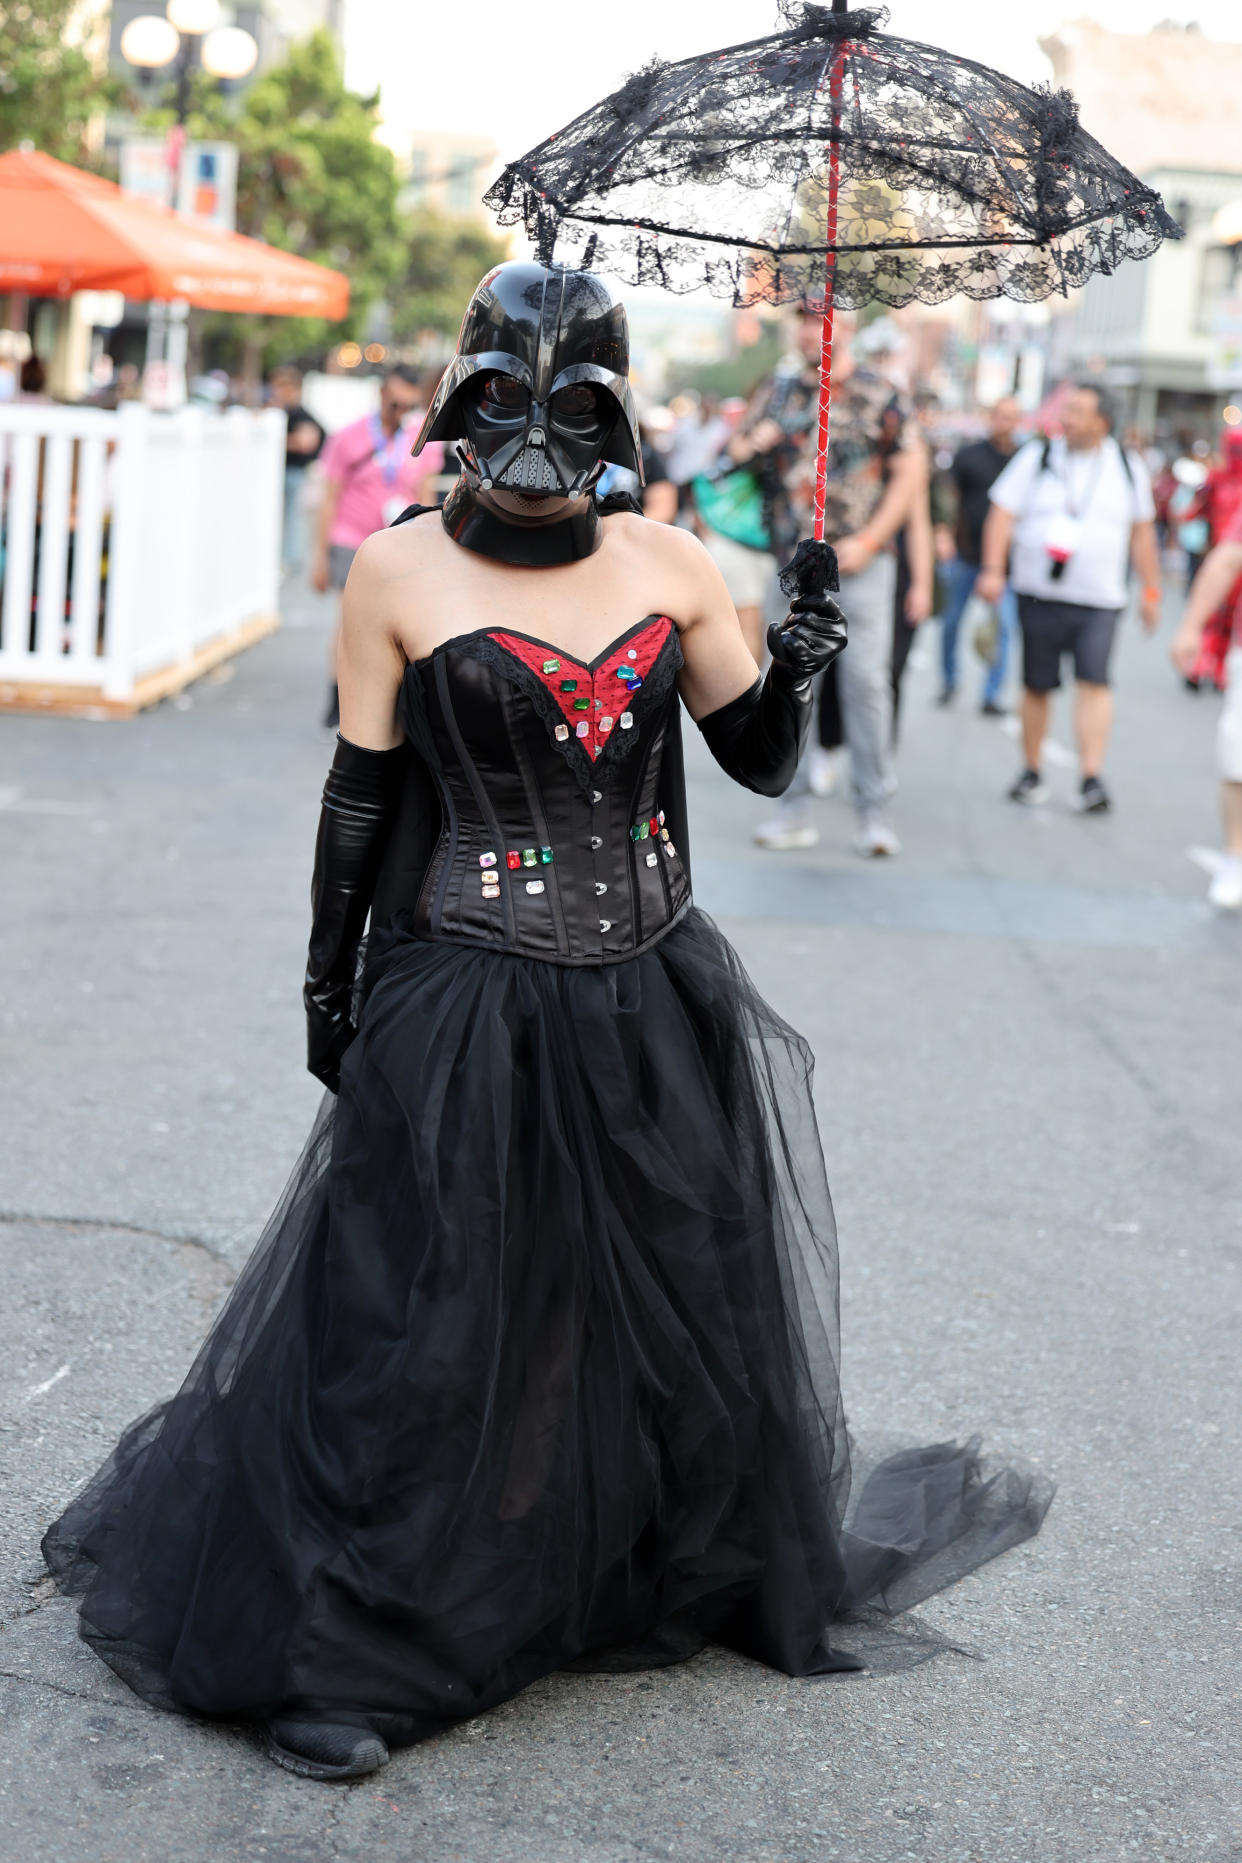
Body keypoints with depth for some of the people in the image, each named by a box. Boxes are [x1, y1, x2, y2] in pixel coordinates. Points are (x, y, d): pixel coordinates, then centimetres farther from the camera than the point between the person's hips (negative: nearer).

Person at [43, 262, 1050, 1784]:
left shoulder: (670, 565, 3)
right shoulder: (399, 574, -5)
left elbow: (759, 763, 6)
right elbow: (358, 795, -1)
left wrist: (789, 676, -14)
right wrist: (327, 986, 1)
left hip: (653, 1000, 4)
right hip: (458, 1006, -4)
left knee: (681, 1298, 15)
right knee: (426, 1329, 2)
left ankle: (676, 1584, 39)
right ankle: (341, 1657, 17)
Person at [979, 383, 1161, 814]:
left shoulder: (1128, 467, 8)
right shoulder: (1037, 457, 3)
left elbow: (1142, 532, 16)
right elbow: (1002, 515, 0)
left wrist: (1151, 591, 15)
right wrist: (993, 569, -13)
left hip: (1100, 600, 0)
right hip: (1040, 595, 0)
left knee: (1094, 682, -13)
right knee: (1036, 685, 5)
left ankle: (1092, 779, -16)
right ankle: (1031, 772, 21)